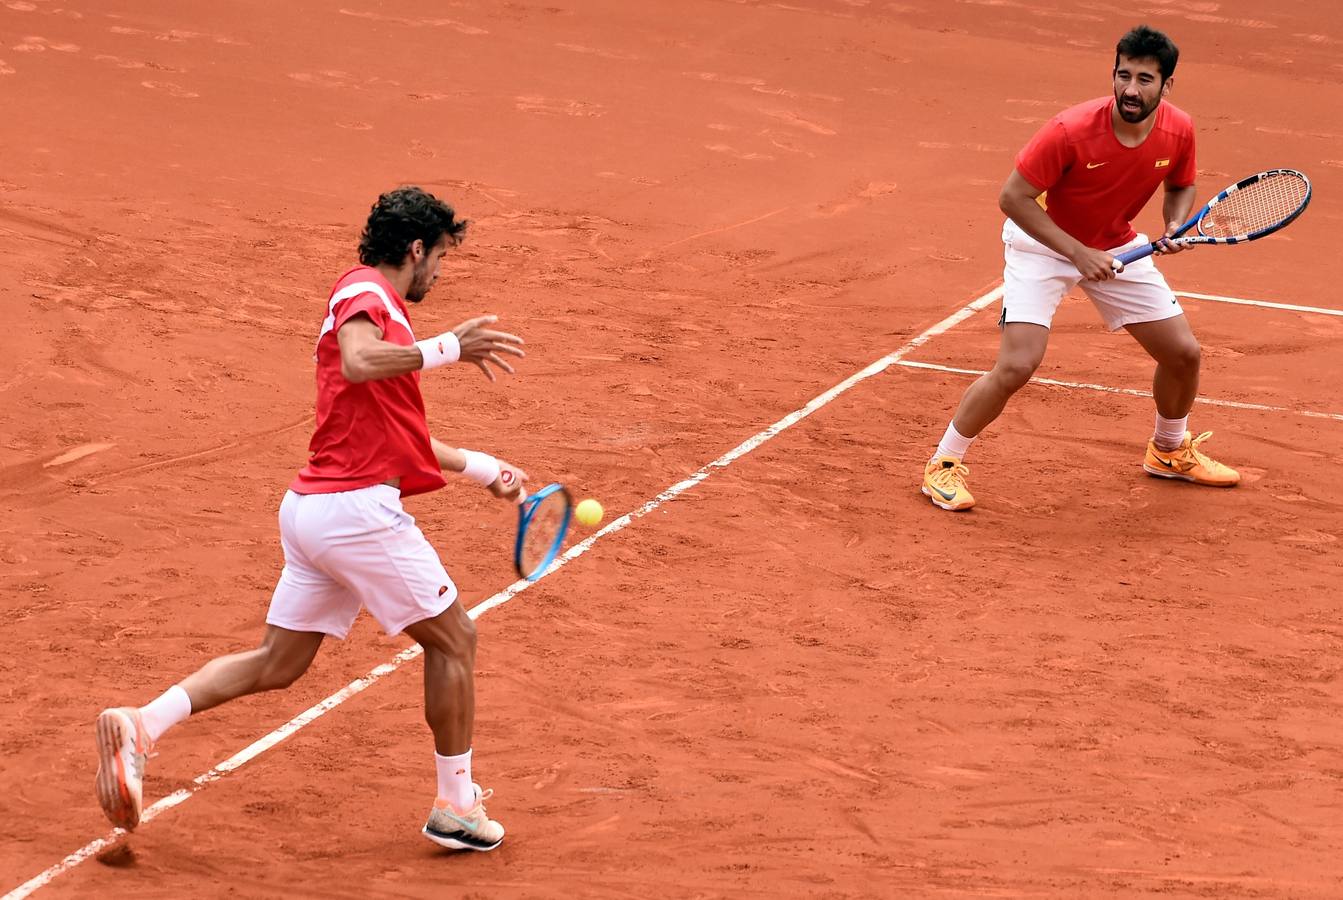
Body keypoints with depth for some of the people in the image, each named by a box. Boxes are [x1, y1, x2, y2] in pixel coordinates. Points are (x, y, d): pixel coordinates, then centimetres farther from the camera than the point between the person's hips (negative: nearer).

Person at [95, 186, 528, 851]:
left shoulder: (381, 308, 22)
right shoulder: (364, 293, -7)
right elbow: (357, 363, -30)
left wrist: (481, 468, 28)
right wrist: (449, 348, -23)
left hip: (310, 509, 9)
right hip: (358, 506, -9)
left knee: (276, 665, 11)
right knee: (452, 639, 6)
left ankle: (140, 725, -2)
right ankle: (456, 808, 15)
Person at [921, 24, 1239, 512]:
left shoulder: (1178, 131, -16)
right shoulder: (1071, 130, -32)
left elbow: (1181, 185, 6)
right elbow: (1013, 197, -26)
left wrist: (1175, 224, -16)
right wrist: (1078, 253, -28)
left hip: (1117, 247, 5)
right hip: (1044, 243, -5)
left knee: (1183, 353, 6)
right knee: (1017, 366, -20)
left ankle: (1170, 451, 36)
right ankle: (944, 464, 1)